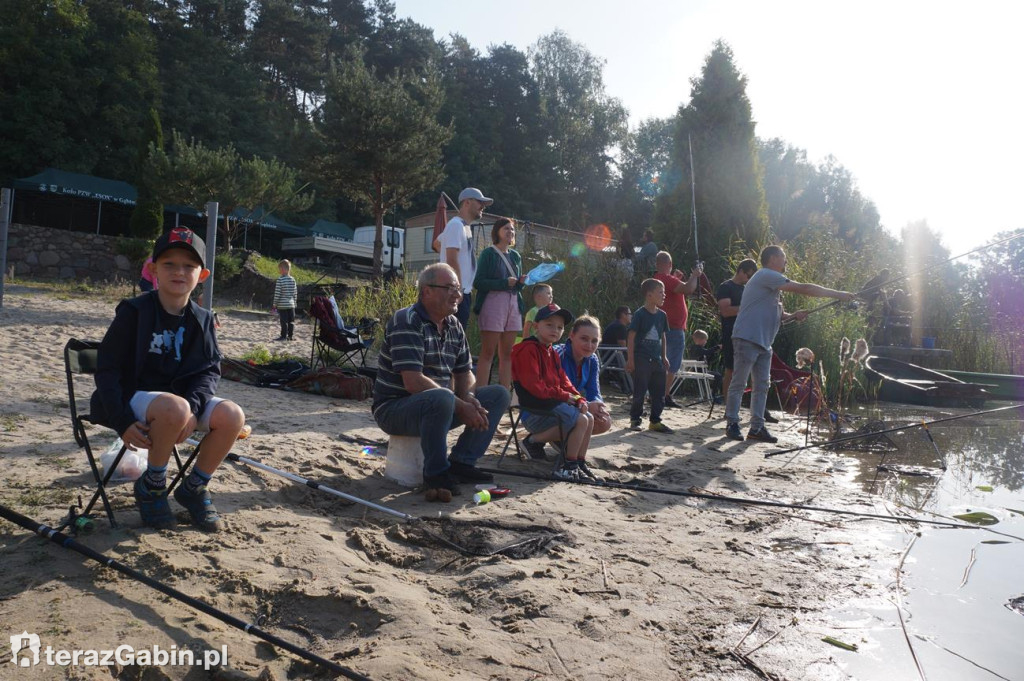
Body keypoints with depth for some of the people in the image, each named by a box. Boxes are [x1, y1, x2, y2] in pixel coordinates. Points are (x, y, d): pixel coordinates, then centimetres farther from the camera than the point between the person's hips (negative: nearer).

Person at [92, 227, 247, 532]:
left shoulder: (202, 320, 4)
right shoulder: (133, 311, -9)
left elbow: (210, 370, 2)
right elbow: (107, 369, -10)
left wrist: (193, 406, -19)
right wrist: (124, 422, -20)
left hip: (183, 396, 5)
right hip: (134, 395, -4)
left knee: (232, 415, -24)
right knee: (175, 409, -39)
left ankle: (194, 488, 0)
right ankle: (151, 486, -10)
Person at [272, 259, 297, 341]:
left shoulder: (280, 280, -12)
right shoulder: (292, 279, 4)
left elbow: (277, 293, -11)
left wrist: (275, 304, -3)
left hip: (282, 305, -5)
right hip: (291, 304, 5)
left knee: (284, 321, -2)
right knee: (291, 321, 8)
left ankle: (284, 336, 1)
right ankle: (291, 335, 11)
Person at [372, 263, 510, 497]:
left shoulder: (454, 326, 9)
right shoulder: (407, 322, -18)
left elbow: (464, 373, 15)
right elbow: (413, 382, -27)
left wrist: (468, 398, -9)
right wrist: (461, 407, -25)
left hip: (437, 406, 9)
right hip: (394, 408, -8)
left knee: (499, 395, 1)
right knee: (441, 398, -40)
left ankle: (461, 462, -2)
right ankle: (436, 472, -19)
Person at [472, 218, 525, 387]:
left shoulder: (515, 256, 18)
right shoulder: (488, 253, -1)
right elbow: (478, 282, -9)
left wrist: (522, 281, 1)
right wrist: (505, 283, -16)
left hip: (513, 305, 6)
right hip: (493, 305, -6)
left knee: (507, 354, 6)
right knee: (488, 353, -7)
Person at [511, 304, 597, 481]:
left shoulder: (552, 353, 18)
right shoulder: (528, 349, -14)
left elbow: (564, 381, 18)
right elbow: (534, 386, -21)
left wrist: (579, 399, 0)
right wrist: (564, 395, -15)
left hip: (553, 403, 10)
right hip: (534, 409, -10)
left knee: (589, 418, 1)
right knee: (581, 420, -19)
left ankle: (580, 463, 6)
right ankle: (569, 466, -8)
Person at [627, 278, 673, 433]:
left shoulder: (662, 315, 9)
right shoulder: (640, 314, -10)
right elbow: (631, 337, -10)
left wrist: (664, 356, 16)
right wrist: (630, 359, -13)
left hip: (657, 360, 6)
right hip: (641, 360, -6)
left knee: (659, 393, 8)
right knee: (639, 392, 0)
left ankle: (655, 421, 18)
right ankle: (635, 419, 13)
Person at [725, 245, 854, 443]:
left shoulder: (771, 281, 23)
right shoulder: (766, 275, -9)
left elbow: (776, 314, 26)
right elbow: (804, 289, -13)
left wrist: (793, 316, 4)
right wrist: (838, 294, -7)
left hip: (763, 343, 10)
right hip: (747, 339, -10)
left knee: (762, 386, 8)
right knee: (739, 384, -4)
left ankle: (757, 428, 11)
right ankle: (732, 424, 2)